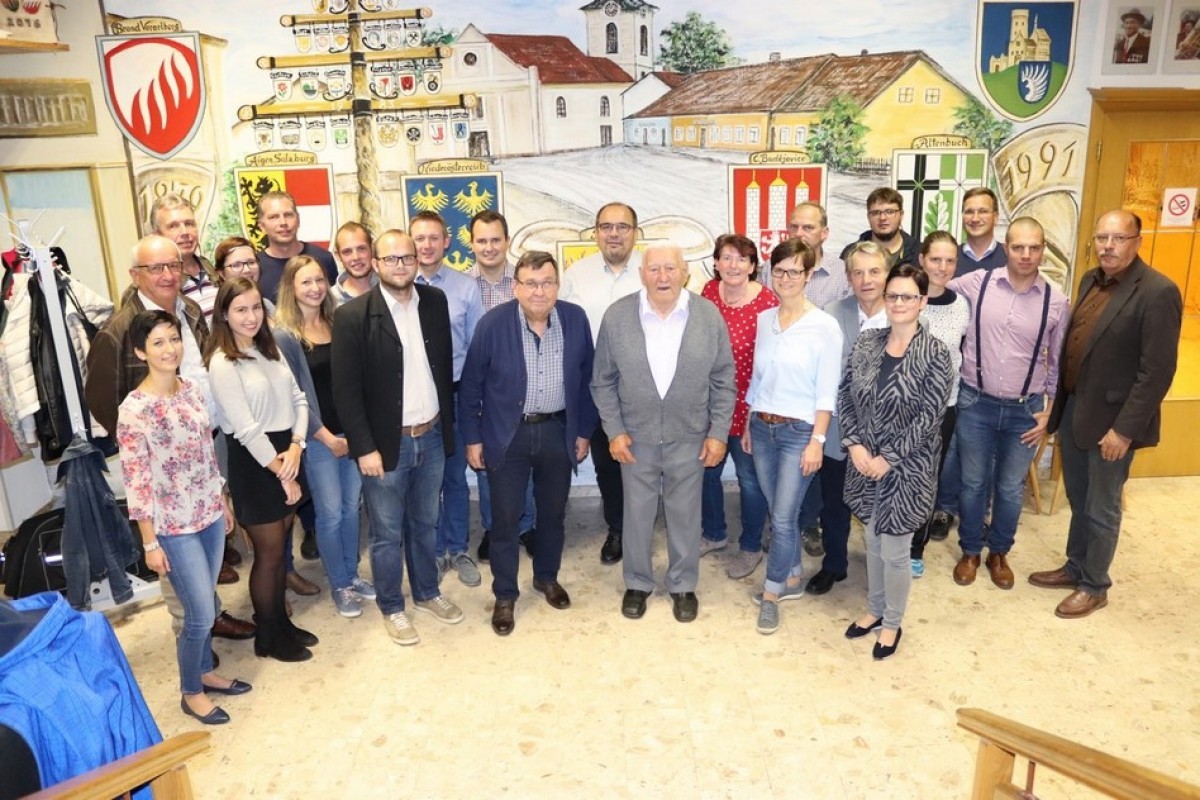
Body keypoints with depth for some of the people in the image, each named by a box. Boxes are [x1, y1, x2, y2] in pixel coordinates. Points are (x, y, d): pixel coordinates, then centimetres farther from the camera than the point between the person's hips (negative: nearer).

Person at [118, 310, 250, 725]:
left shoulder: (193, 390, 1)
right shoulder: (134, 409, -19)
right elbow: (135, 481, -16)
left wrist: (222, 502, 15)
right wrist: (150, 542, -13)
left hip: (209, 515, 6)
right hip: (174, 527, -6)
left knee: (204, 605, 19)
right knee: (201, 614, 2)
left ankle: (205, 672, 40)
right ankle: (190, 692, 24)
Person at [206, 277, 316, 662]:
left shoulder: (269, 349, 8)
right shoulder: (222, 363, -15)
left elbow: (298, 399, 5)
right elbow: (246, 429, -18)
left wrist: (296, 446, -10)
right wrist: (281, 472, -14)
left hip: (286, 454, 7)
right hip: (254, 463, -7)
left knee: (280, 548, 17)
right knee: (269, 553, 5)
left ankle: (281, 621, 33)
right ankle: (268, 638, 22)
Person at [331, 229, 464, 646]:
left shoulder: (435, 301, 1)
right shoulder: (352, 315, -13)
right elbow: (346, 390, -12)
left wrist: (447, 423, 9)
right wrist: (364, 448, -15)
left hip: (431, 437, 4)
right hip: (386, 443, -4)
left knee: (425, 524, 20)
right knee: (387, 533, 11)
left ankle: (427, 593, 40)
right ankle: (392, 608, 31)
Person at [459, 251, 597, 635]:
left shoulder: (576, 319, -6)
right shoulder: (493, 323, -13)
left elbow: (585, 380, 4)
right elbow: (471, 385, -5)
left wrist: (584, 431, 6)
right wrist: (472, 438, -4)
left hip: (559, 432, 3)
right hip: (507, 435, -2)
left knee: (553, 513, 17)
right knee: (505, 519, 7)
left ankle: (547, 578, 41)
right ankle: (504, 596, 26)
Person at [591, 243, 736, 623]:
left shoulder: (709, 316, -7)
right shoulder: (617, 316, -8)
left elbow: (724, 382, -1)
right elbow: (603, 381, -1)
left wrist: (718, 433, -4)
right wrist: (614, 430, -6)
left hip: (689, 438, 0)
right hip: (635, 437, 0)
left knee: (685, 515, 13)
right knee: (637, 513, 14)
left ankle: (683, 586, 34)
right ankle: (637, 584, 34)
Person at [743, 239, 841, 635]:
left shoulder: (824, 326, -10)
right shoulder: (763, 320, 5)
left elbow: (826, 391, -10)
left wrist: (817, 440, -13)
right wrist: (748, 426, 12)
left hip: (799, 430, -5)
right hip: (762, 427, 5)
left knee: (782, 517, -2)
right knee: (779, 513, 14)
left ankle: (771, 593, 13)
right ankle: (793, 578, 32)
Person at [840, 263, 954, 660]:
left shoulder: (935, 354, -13)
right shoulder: (866, 342, 0)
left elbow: (928, 418, -16)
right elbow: (844, 395, 2)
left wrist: (888, 459, -16)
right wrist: (855, 445, -10)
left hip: (907, 468, -4)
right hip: (865, 462, 4)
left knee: (894, 551, 6)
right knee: (873, 542, 19)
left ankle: (892, 623, 29)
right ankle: (875, 609, 40)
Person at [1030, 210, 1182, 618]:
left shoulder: (1158, 292, -17)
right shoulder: (1091, 280, 6)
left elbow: (1158, 370, -19)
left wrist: (1125, 429, -19)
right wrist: (1058, 401, 10)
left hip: (1111, 419, -7)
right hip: (1073, 409, 7)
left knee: (1101, 509, 8)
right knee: (1078, 501, 20)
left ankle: (1095, 586, 26)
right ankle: (1075, 567, 37)